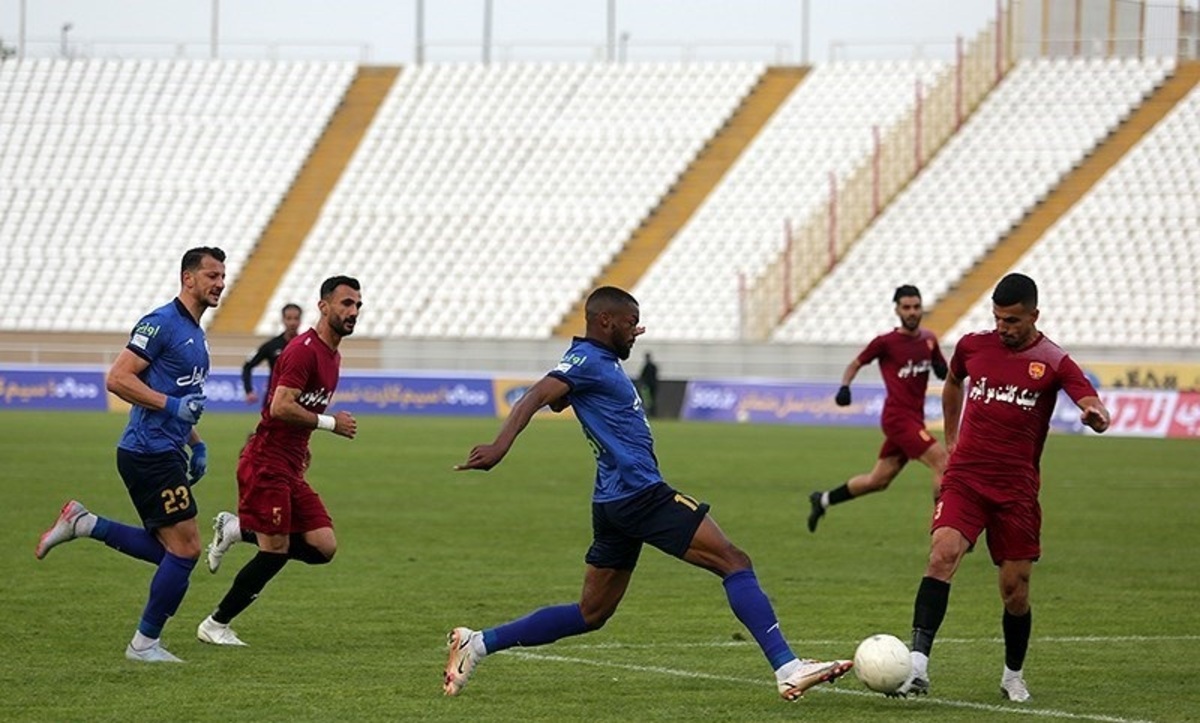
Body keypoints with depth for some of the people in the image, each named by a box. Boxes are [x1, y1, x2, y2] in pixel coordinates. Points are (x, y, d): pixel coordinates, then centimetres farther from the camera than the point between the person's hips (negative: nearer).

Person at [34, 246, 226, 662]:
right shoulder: (161, 324, -13)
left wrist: (196, 444, 20)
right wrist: (172, 405, -23)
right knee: (186, 547, -8)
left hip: (165, 454, 10)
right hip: (149, 452, -10)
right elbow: (118, 379, -18)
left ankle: (82, 523, 18)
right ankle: (145, 643, 2)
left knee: (169, 550, 12)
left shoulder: (194, 332, 17)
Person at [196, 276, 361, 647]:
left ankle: (238, 529, 12)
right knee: (276, 551, -8)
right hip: (266, 465, -9)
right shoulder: (304, 350, -16)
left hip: (289, 470, 9)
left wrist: (301, 447, 14)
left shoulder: (332, 356, 15)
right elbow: (281, 407, -24)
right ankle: (215, 626, 6)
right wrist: (330, 423, -16)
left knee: (323, 547, -1)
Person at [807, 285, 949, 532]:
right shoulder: (886, 342, -7)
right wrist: (845, 387, -11)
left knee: (878, 480, 14)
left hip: (914, 418, 7)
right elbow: (856, 363, 6)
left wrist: (943, 370, -2)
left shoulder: (929, 339, 9)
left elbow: (943, 372, 22)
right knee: (942, 461, -18)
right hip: (898, 417, -7)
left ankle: (823, 500, 32)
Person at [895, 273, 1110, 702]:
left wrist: (1095, 414, -40)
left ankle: (1013, 675, 29)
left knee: (1015, 591, 3)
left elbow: (1096, 412, -16)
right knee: (943, 554, -24)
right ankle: (918, 665, -33)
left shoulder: (1053, 363, -3)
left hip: (1017, 489, -1)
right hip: (964, 478, 1)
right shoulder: (973, 346, 5)